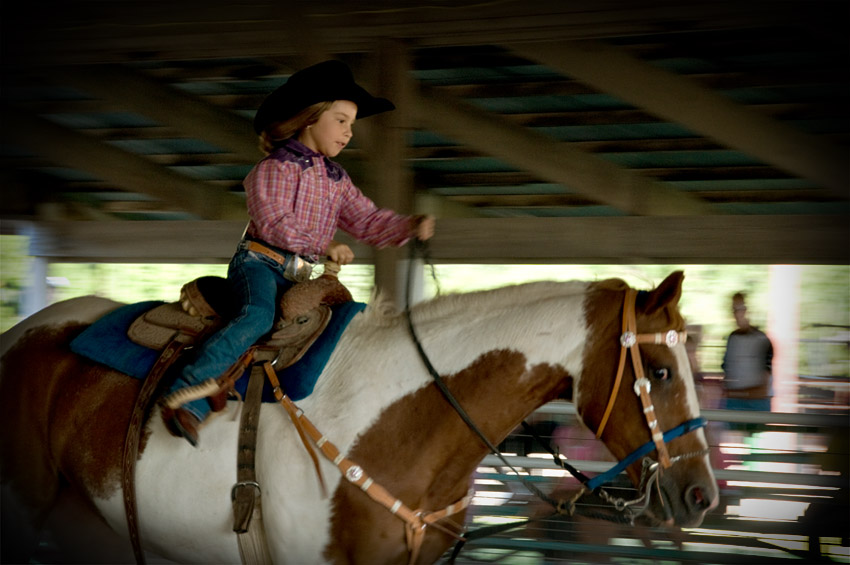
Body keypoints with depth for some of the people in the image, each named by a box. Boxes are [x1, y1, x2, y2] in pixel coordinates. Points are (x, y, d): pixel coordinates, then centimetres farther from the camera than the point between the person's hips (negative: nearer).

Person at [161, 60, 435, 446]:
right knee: (258, 316, -34)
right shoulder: (278, 166, -4)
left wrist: (412, 227, -1)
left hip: (299, 276, 8)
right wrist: (324, 245, -21)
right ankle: (187, 396, -37)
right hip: (259, 262, -8)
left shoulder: (337, 180, 19)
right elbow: (273, 222, -15)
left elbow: (369, 220, 17)